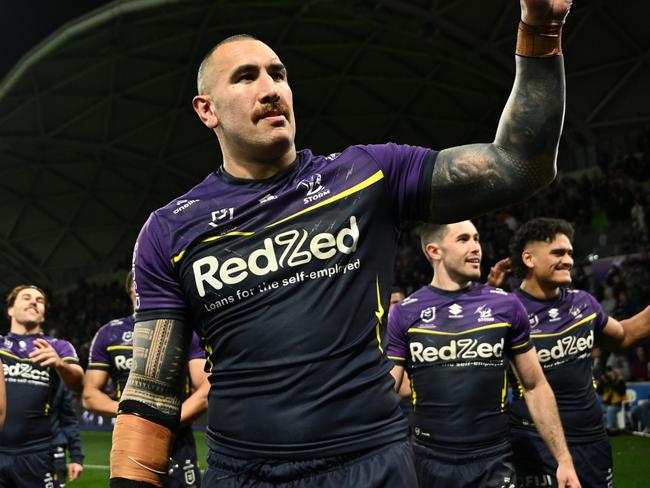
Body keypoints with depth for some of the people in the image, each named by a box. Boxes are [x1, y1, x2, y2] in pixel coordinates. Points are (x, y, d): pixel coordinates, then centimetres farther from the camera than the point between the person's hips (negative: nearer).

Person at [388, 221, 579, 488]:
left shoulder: (506, 306, 0)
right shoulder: (404, 314, -2)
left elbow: (535, 387, 6)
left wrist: (563, 458, 2)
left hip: (493, 462, 0)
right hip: (429, 461, 0)